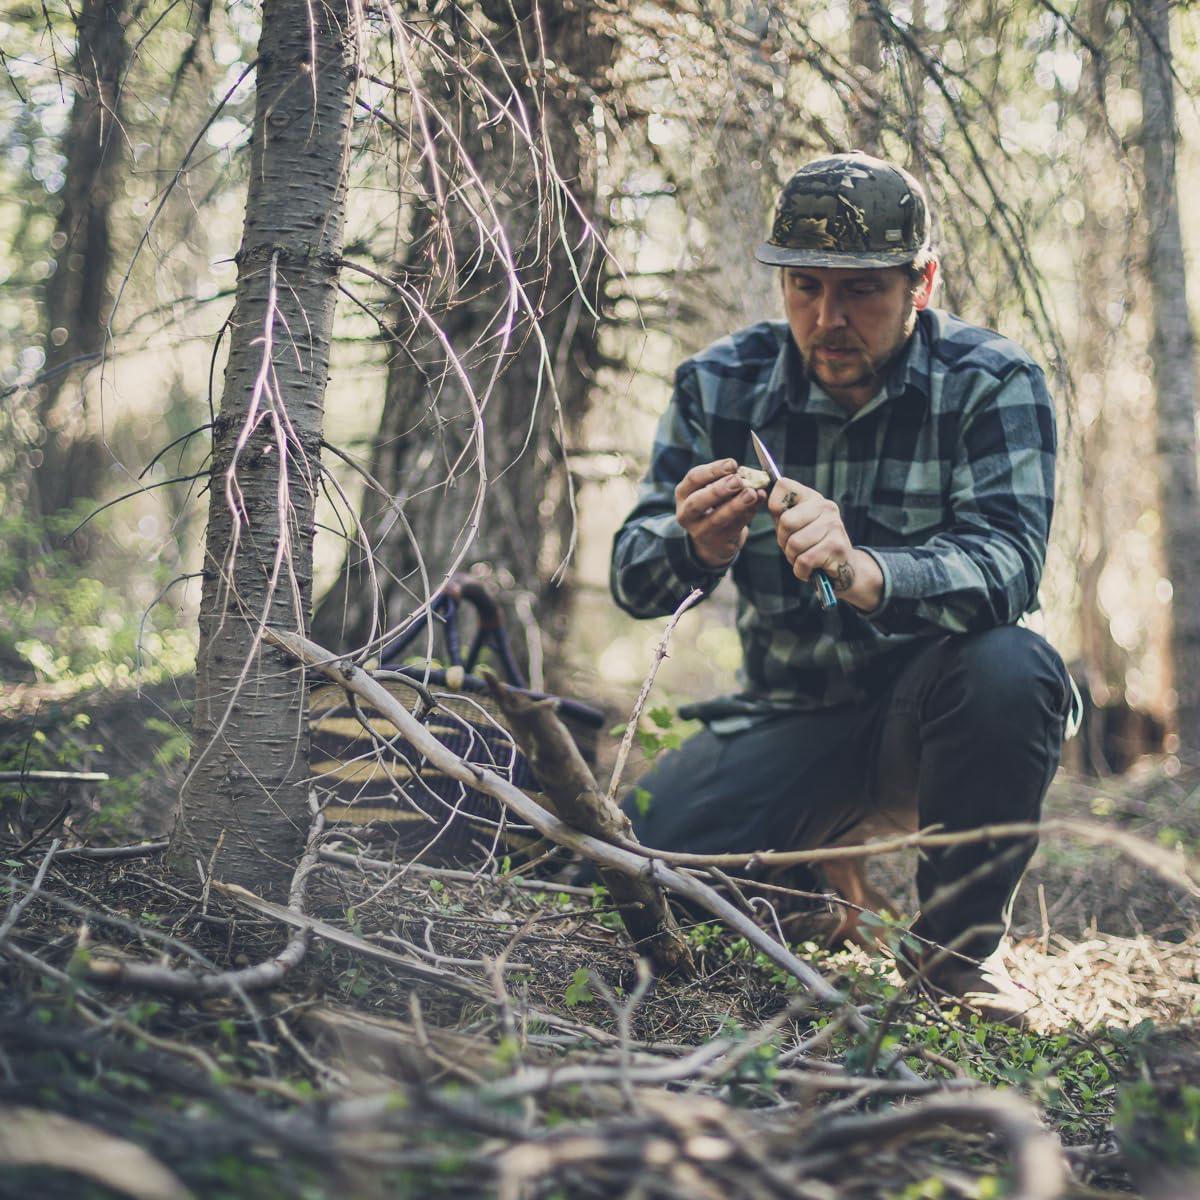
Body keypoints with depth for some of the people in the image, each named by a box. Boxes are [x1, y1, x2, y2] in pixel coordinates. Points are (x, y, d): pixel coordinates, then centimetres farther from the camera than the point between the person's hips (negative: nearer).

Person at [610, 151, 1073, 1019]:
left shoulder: (992, 383, -13)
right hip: (789, 713, 2)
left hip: (934, 708, -2)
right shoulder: (721, 385, -5)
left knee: (1011, 668, -35)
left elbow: (1008, 563, -28)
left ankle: (957, 948, -11)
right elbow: (634, 580, -7)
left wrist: (867, 574, -49)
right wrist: (695, 545, -33)